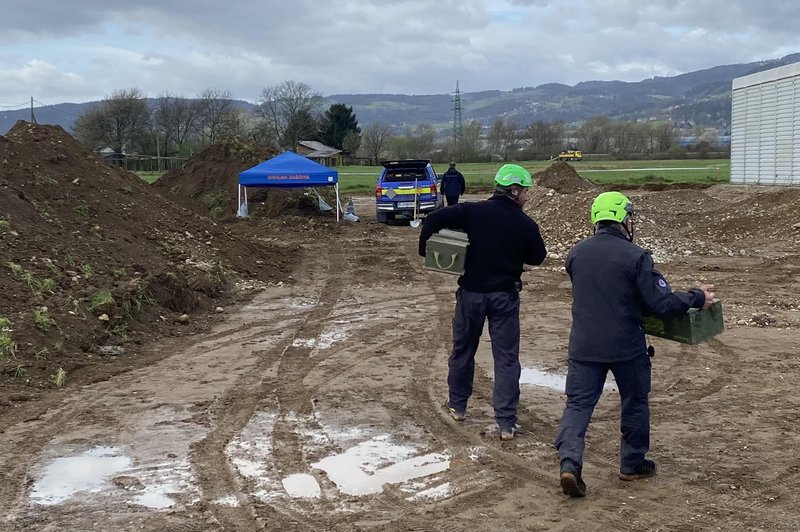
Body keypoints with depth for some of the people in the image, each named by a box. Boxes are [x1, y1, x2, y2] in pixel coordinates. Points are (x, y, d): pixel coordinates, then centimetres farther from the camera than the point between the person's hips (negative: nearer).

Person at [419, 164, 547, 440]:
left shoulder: (473, 211, -8)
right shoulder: (524, 224, -9)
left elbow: (433, 220, -15)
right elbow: (538, 257, 5)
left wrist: (425, 250, 1)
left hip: (471, 292, 2)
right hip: (505, 296, -2)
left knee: (463, 349, 19)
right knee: (506, 357, 4)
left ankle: (457, 405, 33)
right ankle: (506, 422, 2)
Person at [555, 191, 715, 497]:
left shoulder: (576, 254, 2)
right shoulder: (635, 256, -14)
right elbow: (660, 304, -15)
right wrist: (698, 298, 0)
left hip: (584, 345, 3)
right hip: (626, 346, -3)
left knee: (578, 403, 7)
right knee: (634, 403, 17)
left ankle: (569, 463, -10)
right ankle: (632, 464, 30)